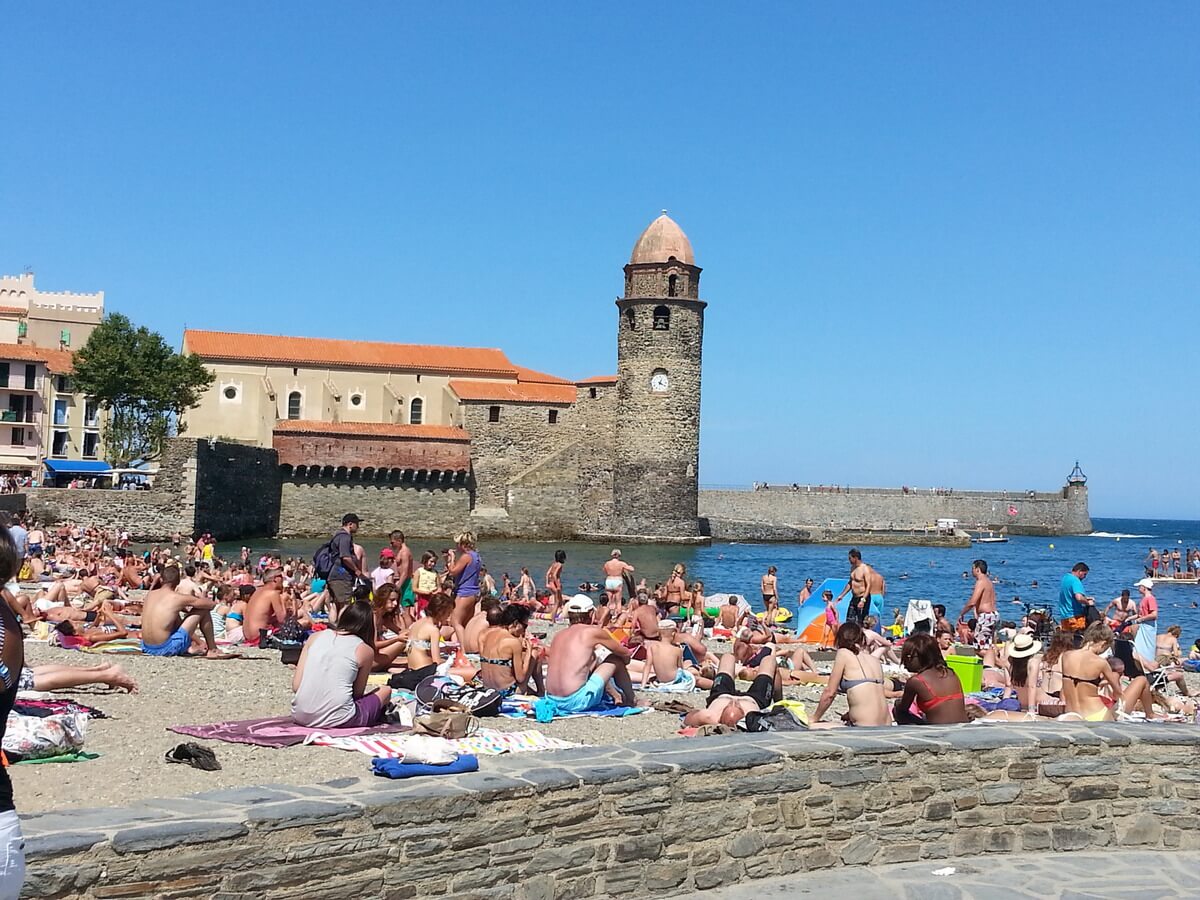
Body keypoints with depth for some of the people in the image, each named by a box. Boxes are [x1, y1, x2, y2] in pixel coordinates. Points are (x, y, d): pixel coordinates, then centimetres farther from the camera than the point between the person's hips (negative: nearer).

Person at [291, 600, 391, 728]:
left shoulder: (315, 637, 11)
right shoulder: (365, 650, 3)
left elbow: (296, 685, 8)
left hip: (300, 716, 4)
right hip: (336, 719, -4)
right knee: (385, 691, 22)